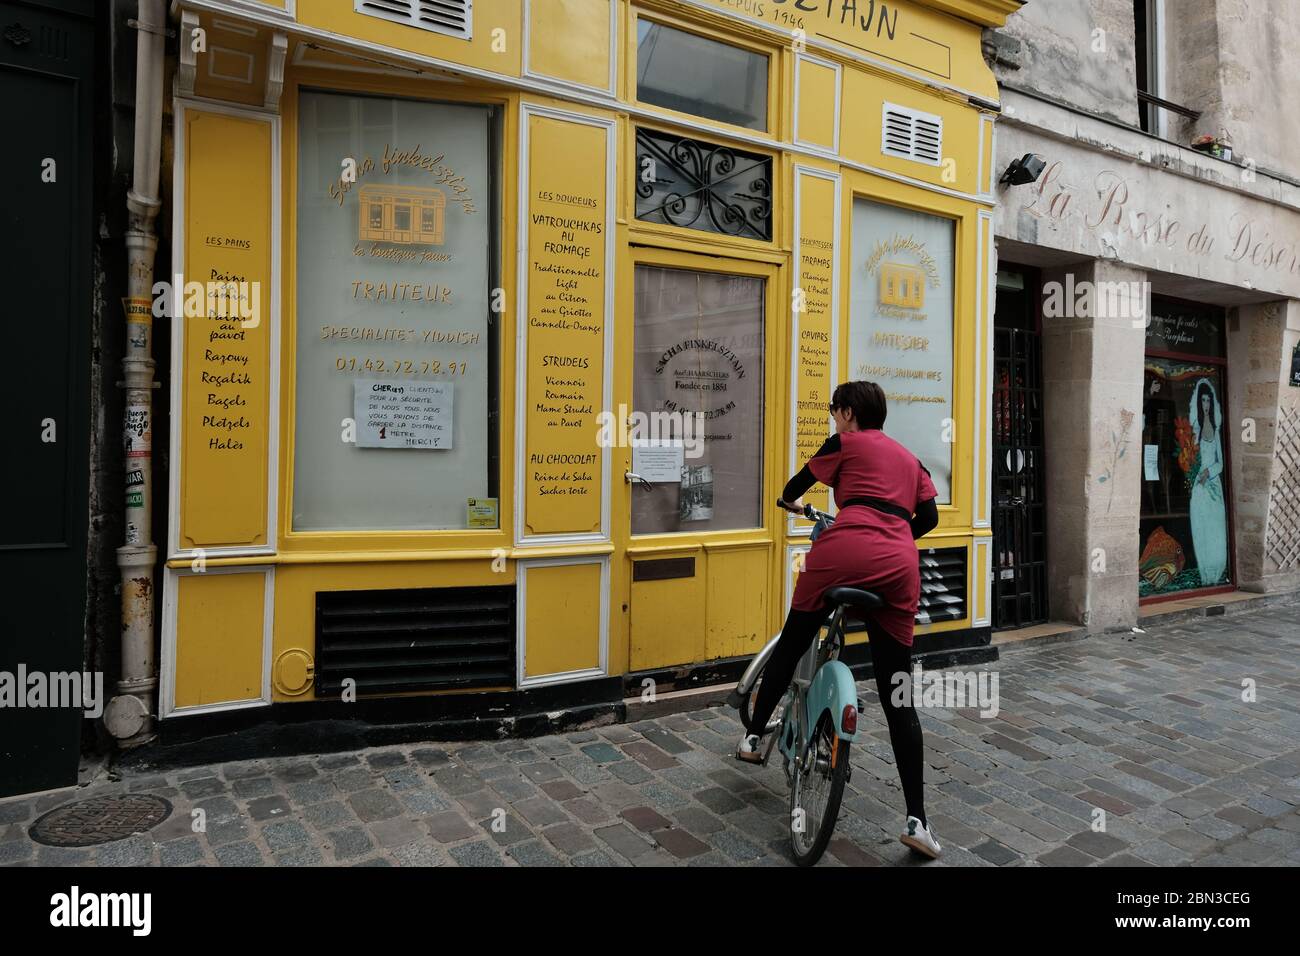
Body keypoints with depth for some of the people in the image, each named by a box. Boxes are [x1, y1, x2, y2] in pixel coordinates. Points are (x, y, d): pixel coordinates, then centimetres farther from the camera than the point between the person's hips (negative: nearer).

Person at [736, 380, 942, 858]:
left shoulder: (846, 442, 15)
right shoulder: (910, 458, 28)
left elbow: (798, 485, 23)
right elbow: (928, 518, 19)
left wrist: (792, 501, 47)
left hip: (844, 551, -4)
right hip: (899, 567, 4)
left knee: (791, 645, 19)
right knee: (898, 696, 7)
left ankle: (754, 737, 27)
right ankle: (916, 818, 6)